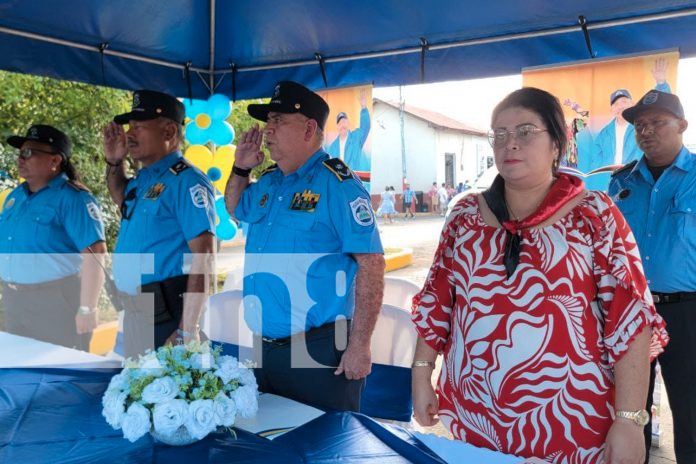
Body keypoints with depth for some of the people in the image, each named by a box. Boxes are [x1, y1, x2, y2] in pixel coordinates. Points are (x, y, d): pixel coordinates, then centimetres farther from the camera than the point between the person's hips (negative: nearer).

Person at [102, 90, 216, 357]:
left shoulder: (186, 181, -16)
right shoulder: (143, 179, 10)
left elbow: (203, 258, -22)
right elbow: (121, 199, 35)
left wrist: (187, 330, -25)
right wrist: (114, 162, 15)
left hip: (165, 313, -9)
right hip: (133, 310, 9)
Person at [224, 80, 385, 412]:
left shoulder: (337, 184, -15)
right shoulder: (269, 183, 9)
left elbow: (371, 264, -19)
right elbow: (235, 209, 30)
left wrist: (359, 346, -21)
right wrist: (240, 168, 11)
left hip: (320, 349, -7)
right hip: (263, 347, 8)